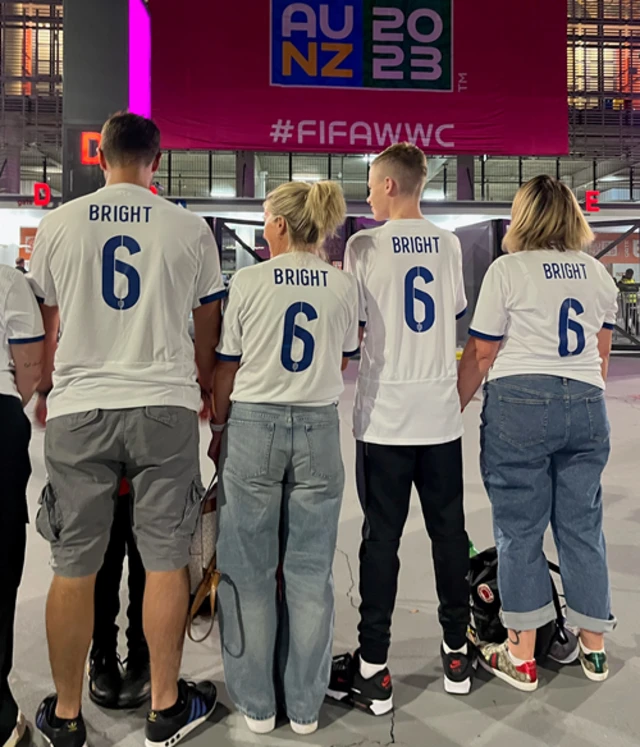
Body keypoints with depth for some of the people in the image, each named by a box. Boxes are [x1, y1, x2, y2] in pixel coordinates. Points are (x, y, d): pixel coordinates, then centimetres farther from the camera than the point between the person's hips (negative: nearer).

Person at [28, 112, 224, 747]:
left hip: (78, 412, 1)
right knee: (164, 561, 8)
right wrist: (204, 387, 26)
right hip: (165, 409, -1)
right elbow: (209, 330, 10)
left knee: (74, 568, 11)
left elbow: (45, 327, 11)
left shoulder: (58, 224, 4)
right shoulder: (190, 229, 2)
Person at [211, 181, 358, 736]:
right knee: (311, 573, 11)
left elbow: (227, 366, -1)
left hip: (254, 425, -2)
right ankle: (305, 706, 24)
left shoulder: (249, 281, -4)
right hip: (319, 430, 2)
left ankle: (258, 704, 24)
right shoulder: (345, 286, 2)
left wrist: (220, 426, 12)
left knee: (250, 571, 11)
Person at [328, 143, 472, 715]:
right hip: (442, 414, 4)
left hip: (385, 416, -4)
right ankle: (458, 654, 27)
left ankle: (373, 672, 12)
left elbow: (352, 329, -6)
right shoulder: (449, 245, 7)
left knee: (381, 537, 2)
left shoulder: (365, 246, -6)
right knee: (448, 529, 13)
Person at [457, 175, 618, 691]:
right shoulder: (598, 273, 12)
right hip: (587, 405, 5)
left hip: (520, 404, -5)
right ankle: (594, 647, 27)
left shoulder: (508, 270, -5)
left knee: (520, 529, 4)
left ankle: (521, 657, 14)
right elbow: (602, 352, 20)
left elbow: (480, 355, -6)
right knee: (583, 526, 14)